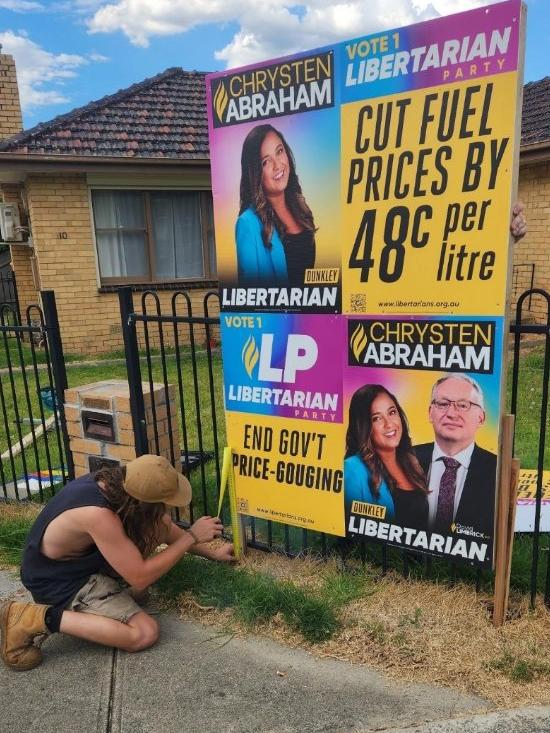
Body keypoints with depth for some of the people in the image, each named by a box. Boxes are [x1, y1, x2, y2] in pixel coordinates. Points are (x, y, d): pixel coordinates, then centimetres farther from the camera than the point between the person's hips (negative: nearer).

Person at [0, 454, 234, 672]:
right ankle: (40, 619, -12)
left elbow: (165, 527, 3)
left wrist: (211, 552, 8)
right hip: (61, 582, -8)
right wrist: (191, 537, -23)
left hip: (83, 559, 8)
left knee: (160, 524, -6)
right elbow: (140, 578, -29)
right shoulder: (99, 516, -38)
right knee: (145, 634, -17)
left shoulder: (114, 481, -13)